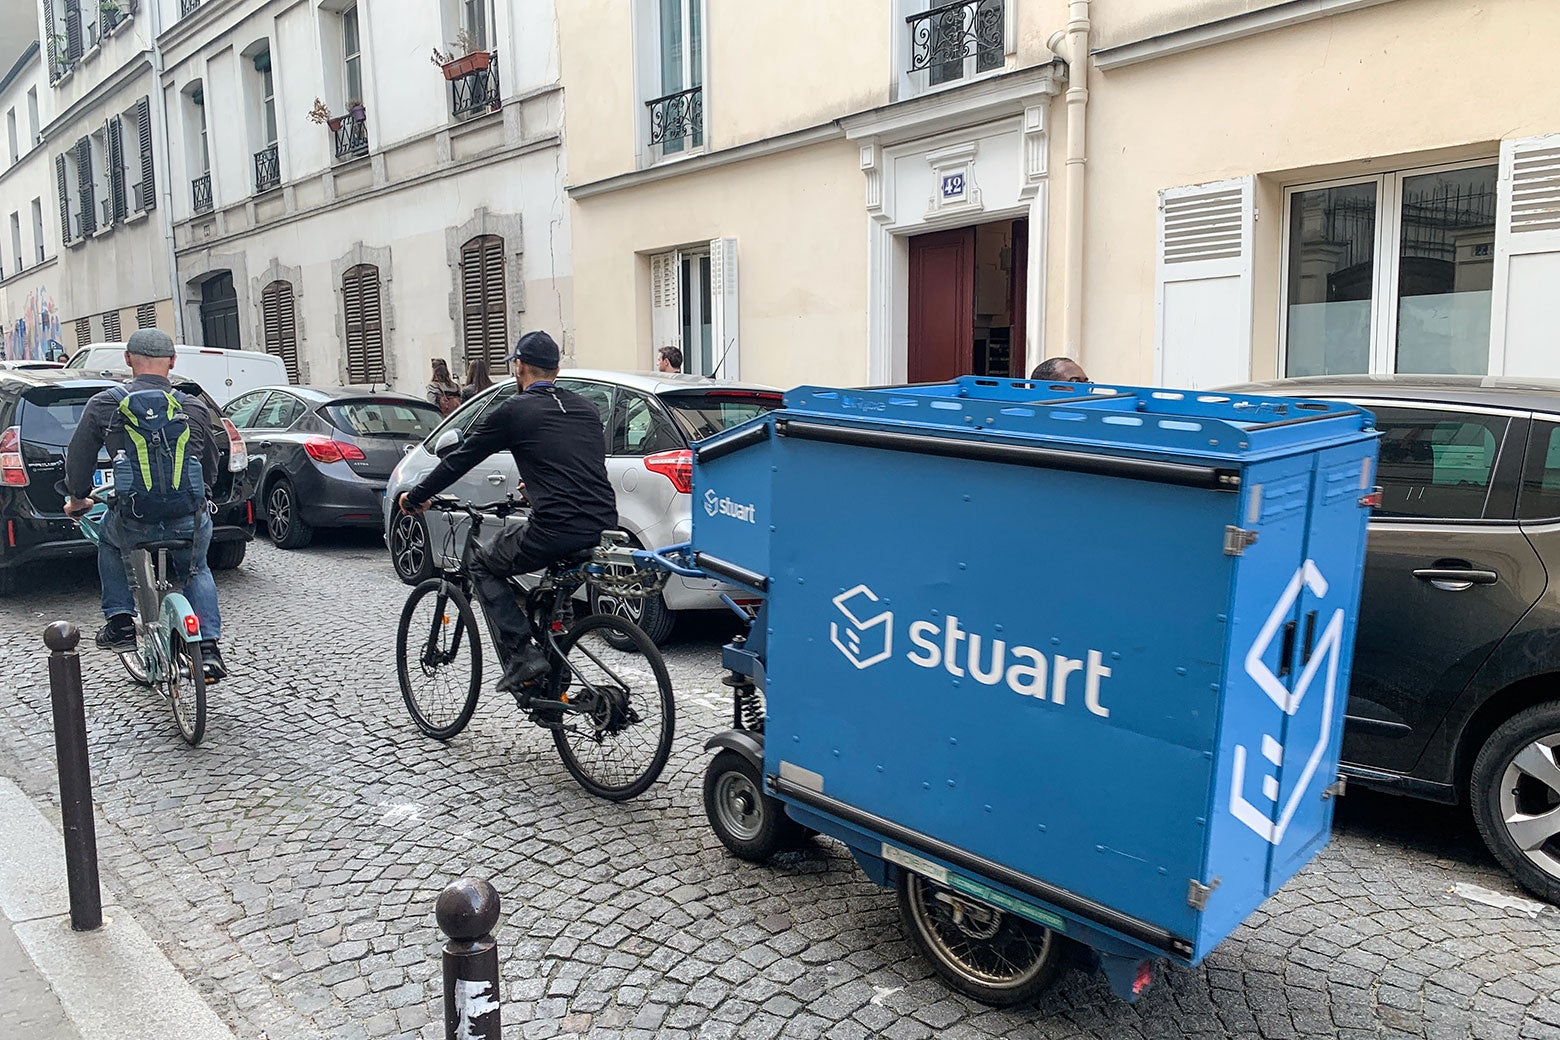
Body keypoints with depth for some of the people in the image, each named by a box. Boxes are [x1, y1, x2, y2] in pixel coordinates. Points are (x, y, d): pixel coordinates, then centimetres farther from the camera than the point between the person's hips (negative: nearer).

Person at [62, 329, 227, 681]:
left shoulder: (104, 405, 2)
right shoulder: (194, 408, 6)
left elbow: (78, 460, 11)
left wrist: (77, 499, 30)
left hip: (134, 524, -1)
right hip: (190, 522, 1)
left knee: (109, 545, 34)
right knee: (197, 572, 28)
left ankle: (119, 623, 26)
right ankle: (209, 649, 17)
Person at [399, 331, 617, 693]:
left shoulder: (514, 411, 1)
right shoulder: (583, 407, 19)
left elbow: (460, 459, 9)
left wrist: (416, 496, 24)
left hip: (556, 530, -6)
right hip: (603, 528, 6)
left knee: (484, 567, 18)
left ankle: (522, 655, 6)